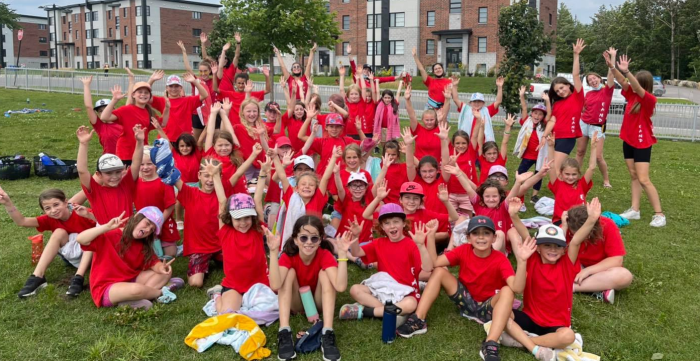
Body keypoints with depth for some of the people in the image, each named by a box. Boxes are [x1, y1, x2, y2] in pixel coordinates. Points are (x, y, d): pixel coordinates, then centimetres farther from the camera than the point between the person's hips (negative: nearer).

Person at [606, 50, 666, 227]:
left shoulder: (650, 99, -17)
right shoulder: (632, 95, 2)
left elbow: (638, 88, -35)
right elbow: (623, 82, -5)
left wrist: (627, 71, -48)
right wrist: (612, 66, -19)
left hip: (642, 143, -7)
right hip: (628, 141, 7)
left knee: (643, 180, -9)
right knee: (634, 176, 9)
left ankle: (659, 214, -1)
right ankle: (634, 210, 14)